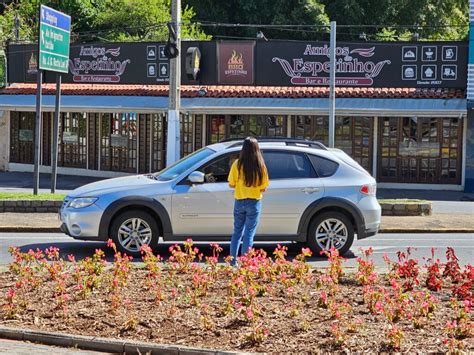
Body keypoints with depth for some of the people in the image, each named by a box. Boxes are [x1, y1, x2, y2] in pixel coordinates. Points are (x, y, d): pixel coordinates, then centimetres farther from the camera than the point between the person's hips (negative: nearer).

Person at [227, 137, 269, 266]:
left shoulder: (237, 164, -7)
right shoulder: (260, 166, -8)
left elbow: (231, 184, -5)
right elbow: (263, 187, -6)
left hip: (239, 202, 1)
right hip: (254, 202, -1)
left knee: (237, 232, 15)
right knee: (249, 234, 3)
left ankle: (233, 262, 16)